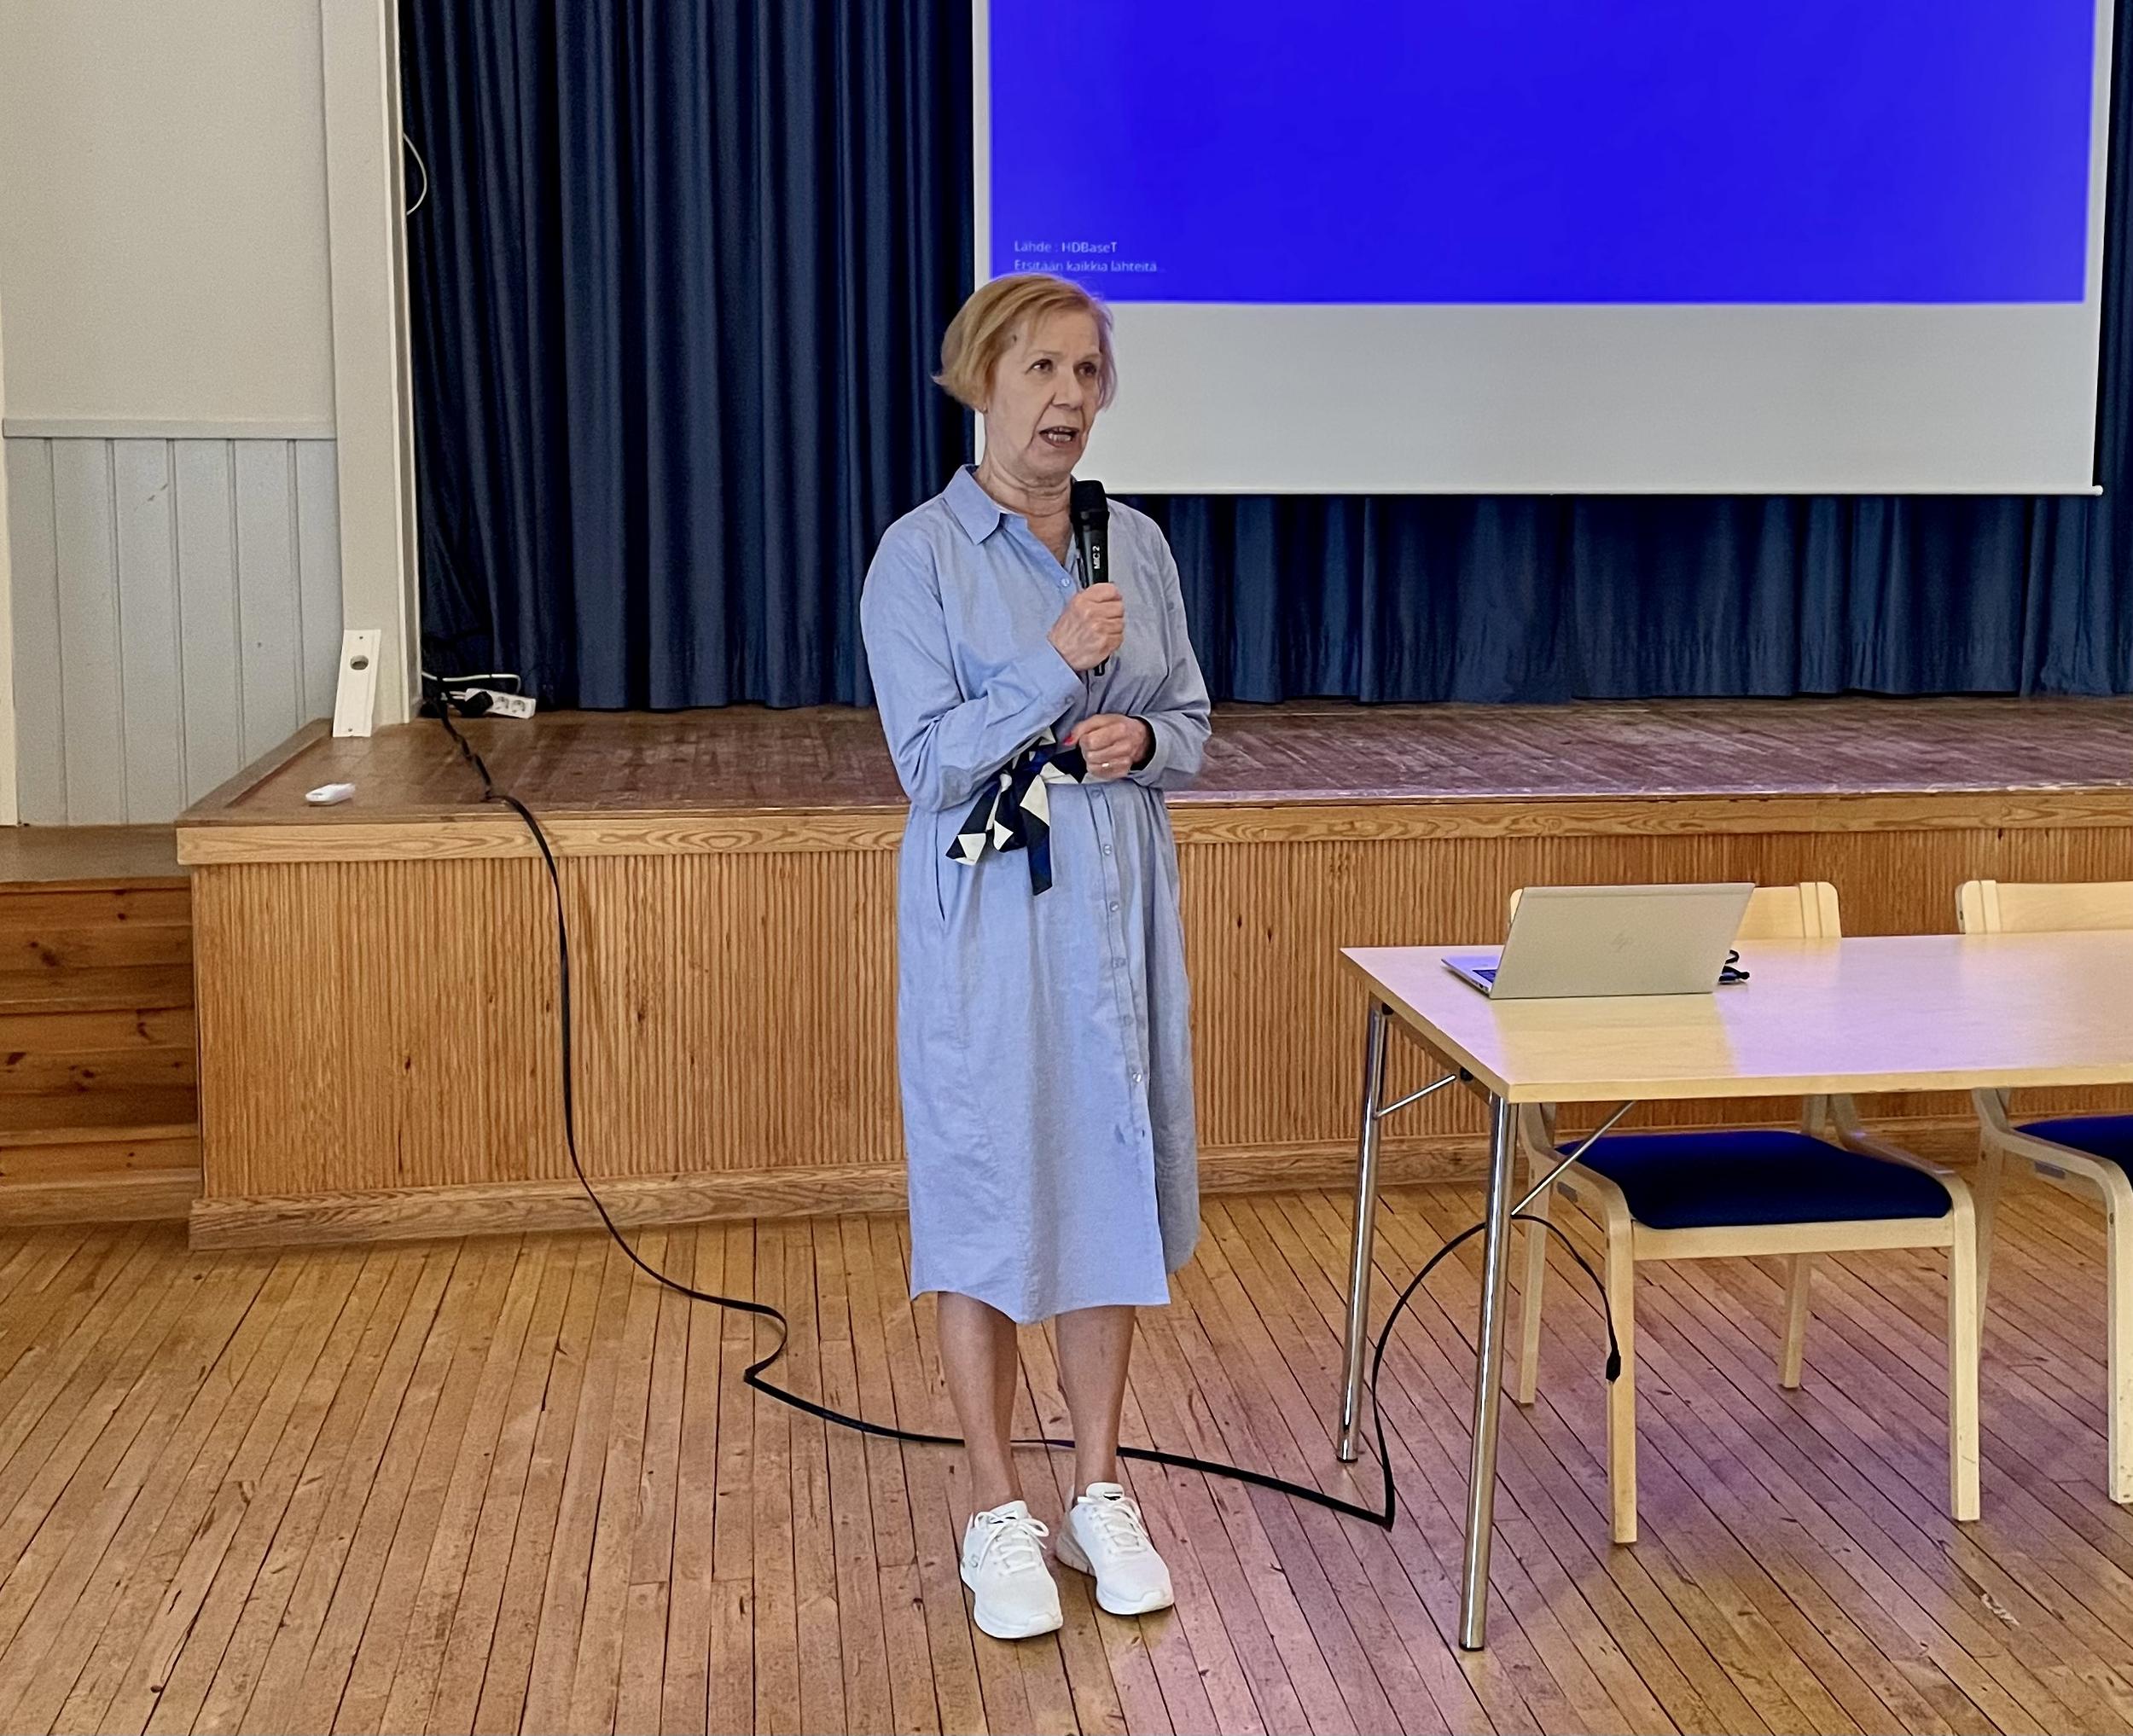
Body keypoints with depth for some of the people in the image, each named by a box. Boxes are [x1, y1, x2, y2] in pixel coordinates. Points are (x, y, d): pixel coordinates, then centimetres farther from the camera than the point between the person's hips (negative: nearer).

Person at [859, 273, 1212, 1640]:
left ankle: (1100, 1497, 26)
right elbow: (930, 760, -13)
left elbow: (1193, 727, 12)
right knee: (988, 1199, 3)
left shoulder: (1139, 543, 7)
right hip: (989, 916, -5)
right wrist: (1059, 669, -22)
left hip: (1120, 909, 5)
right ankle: (1000, 1516, 19)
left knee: (1116, 1183, 11)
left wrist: (1142, 741, -9)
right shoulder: (922, 555, -8)